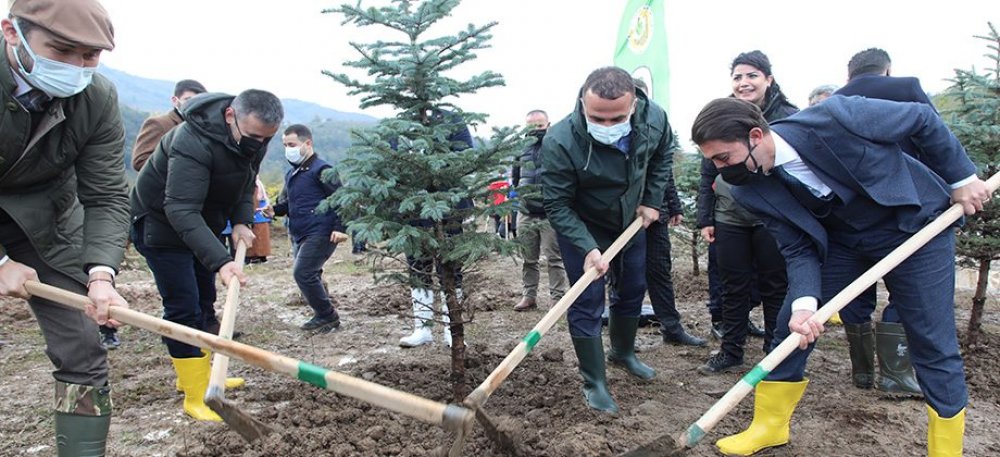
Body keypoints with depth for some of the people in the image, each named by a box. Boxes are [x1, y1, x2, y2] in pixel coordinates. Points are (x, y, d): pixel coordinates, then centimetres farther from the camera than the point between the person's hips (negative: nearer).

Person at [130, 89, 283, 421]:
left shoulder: (254, 138, -10)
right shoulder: (194, 142, -37)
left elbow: (246, 183, 5)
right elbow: (181, 210, -43)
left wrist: (241, 221, -14)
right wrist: (221, 261, -52)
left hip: (200, 224, 8)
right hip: (161, 224, -8)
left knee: (204, 301, 15)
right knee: (183, 308, -9)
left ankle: (198, 375, 30)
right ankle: (196, 398, -3)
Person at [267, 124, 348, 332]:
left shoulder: (321, 170, -10)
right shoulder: (291, 174, 17)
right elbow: (287, 202, 28)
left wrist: (340, 227, -20)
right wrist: (275, 209, 6)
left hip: (320, 233, -9)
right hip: (299, 235, 9)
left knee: (302, 273, -14)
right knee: (308, 276, 13)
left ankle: (328, 316, -1)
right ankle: (323, 315, 28)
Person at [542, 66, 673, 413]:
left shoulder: (654, 119, -23)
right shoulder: (560, 142, -37)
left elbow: (662, 156, 2)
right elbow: (557, 205, -27)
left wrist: (652, 200, -4)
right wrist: (587, 248, -35)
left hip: (630, 220, 5)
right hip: (581, 227, -5)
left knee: (633, 288, 17)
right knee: (587, 301, -7)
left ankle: (623, 352, 42)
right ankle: (594, 382, 8)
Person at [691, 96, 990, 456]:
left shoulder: (834, 118, -32)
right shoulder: (750, 191, -18)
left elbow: (922, 118, -15)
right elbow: (798, 249, -12)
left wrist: (962, 178, -7)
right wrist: (804, 304, -29)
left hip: (915, 223, -3)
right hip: (840, 240, 3)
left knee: (933, 344, -1)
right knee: (791, 327, -1)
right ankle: (768, 427, 17)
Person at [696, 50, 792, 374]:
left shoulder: (788, 117, -4)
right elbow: (708, 173, 9)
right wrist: (705, 218, 6)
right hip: (729, 219, 3)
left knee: (775, 288, 8)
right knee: (733, 288, 11)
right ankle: (730, 352, 24)